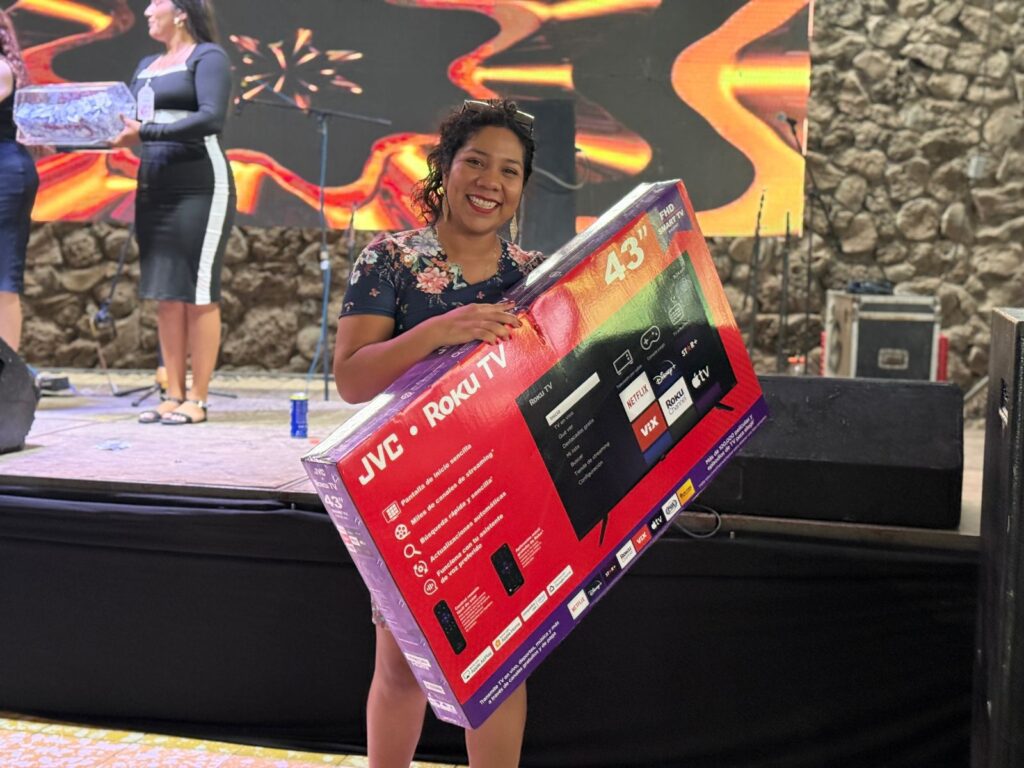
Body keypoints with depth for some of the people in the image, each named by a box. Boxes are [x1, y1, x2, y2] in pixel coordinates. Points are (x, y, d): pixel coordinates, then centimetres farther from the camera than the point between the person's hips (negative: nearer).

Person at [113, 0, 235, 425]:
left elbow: (211, 118, -17)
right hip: (153, 188, 8)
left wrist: (147, 132, -23)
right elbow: (128, 121, 19)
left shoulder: (208, 57, -2)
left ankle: (197, 400, -3)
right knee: (165, 294, 6)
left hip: (199, 187, -8)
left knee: (197, 293, -6)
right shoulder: (147, 66, 21)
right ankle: (173, 396, 10)